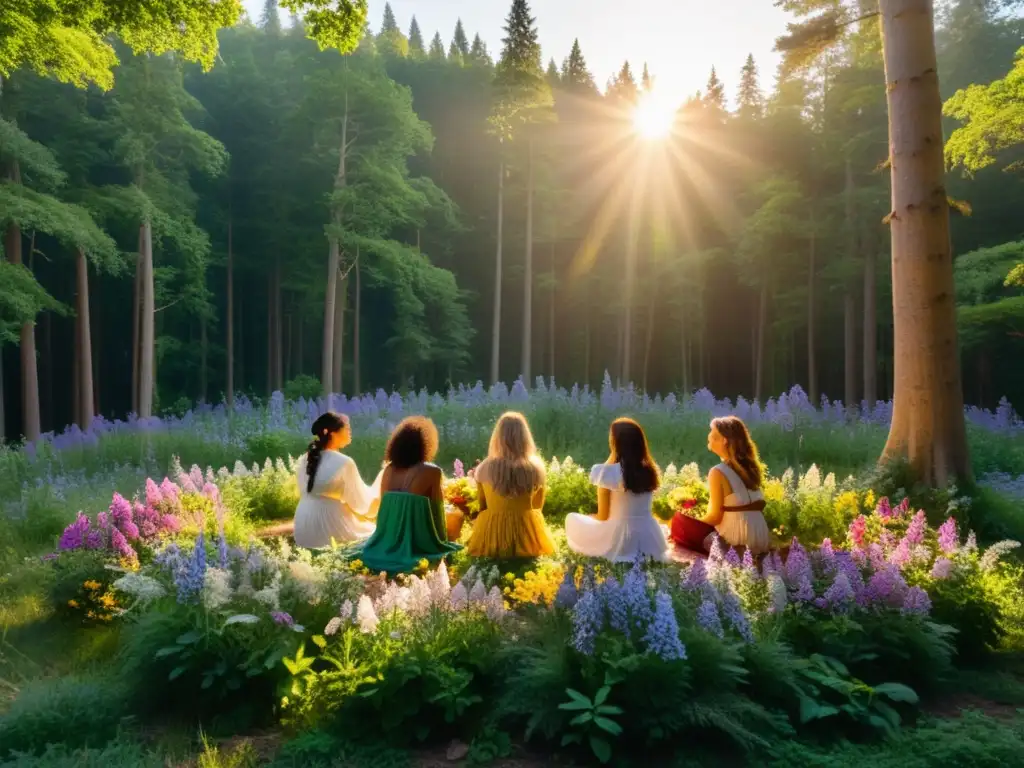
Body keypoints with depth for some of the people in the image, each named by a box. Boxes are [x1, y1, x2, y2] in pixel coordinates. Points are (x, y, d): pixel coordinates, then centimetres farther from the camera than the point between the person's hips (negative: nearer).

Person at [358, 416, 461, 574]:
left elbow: (385, 507, 12)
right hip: (417, 545, -6)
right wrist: (442, 541, 11)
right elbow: (436, 511, -5)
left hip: (388, 543, 7)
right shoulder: (432, 472, -11)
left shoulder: (389, 469, 4)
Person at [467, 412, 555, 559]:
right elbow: (538, 505, 5)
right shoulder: (536, 468, -11)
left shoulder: (484, 468, -11)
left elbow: (481, 506, 5)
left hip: (491, 534, 0)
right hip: (528, 533, 0)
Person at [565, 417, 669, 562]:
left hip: (620, 540, -5)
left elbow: (603, 516, -6)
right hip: (651, 540, 5)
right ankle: (648, 555, 16)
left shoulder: (608, 472, -14)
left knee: (572, 519, 16)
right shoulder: (651, 470, 2)